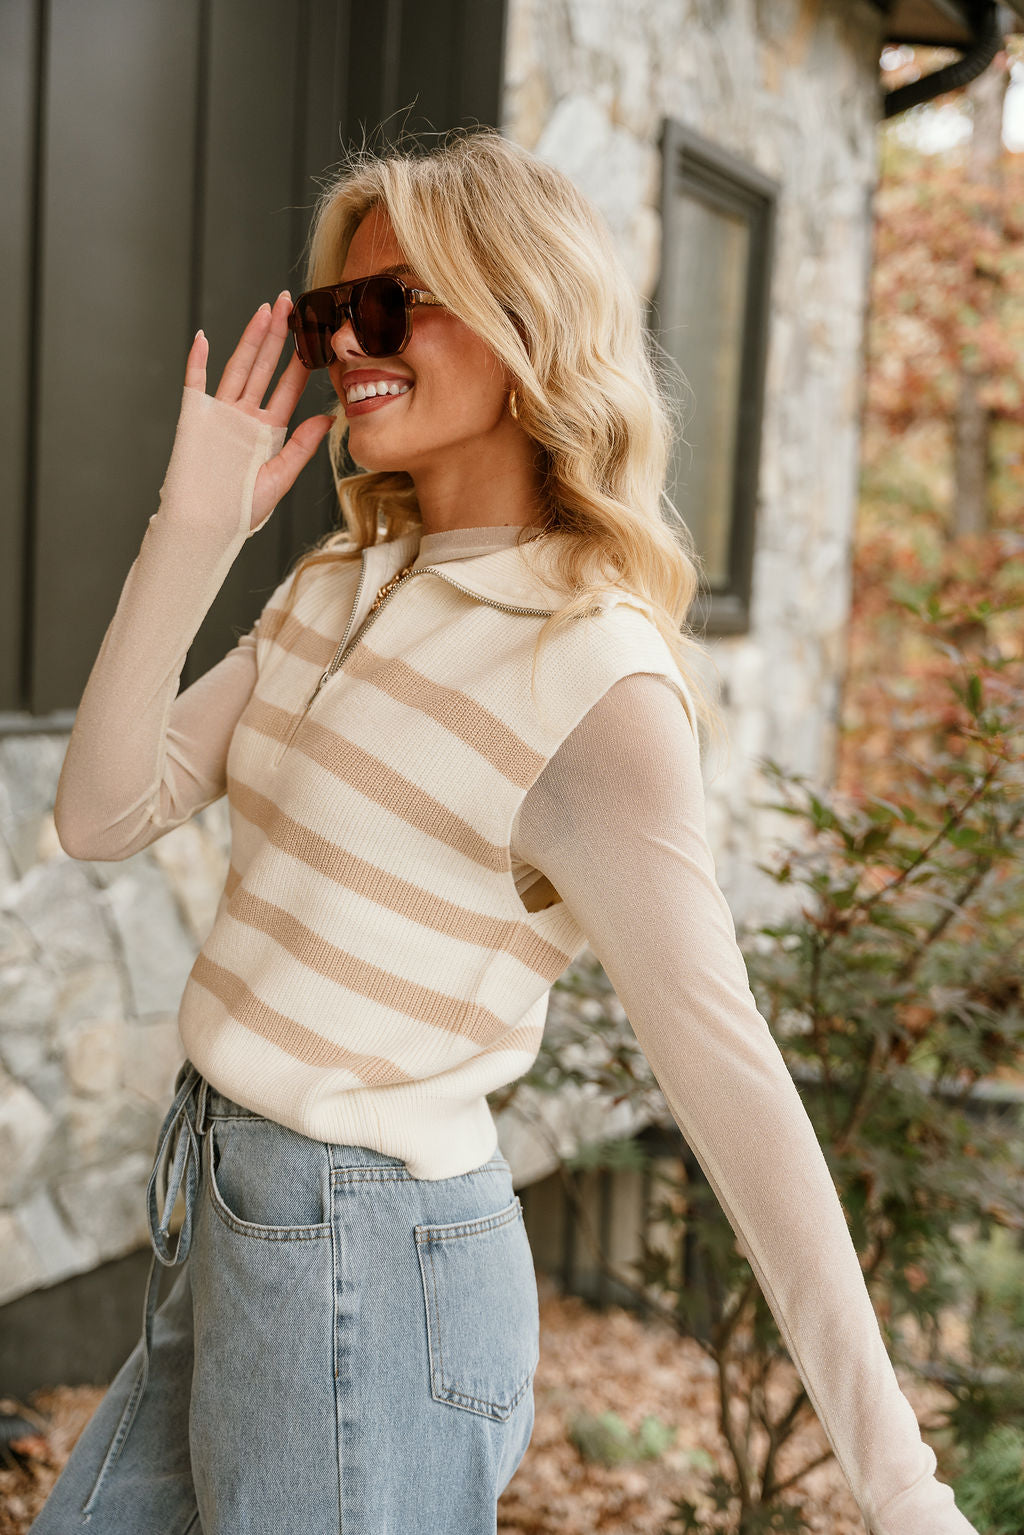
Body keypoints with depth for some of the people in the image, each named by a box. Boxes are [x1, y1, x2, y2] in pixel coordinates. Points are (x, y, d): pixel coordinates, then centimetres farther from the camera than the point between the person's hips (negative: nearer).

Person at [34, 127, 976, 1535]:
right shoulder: (337, 585, 5)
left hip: (373, 1270, -8)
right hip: (225, 1212, 8)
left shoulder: (597, 679, -19)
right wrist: (193, 527, -8)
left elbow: (730, 1077, -24)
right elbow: (104, 816, 1)